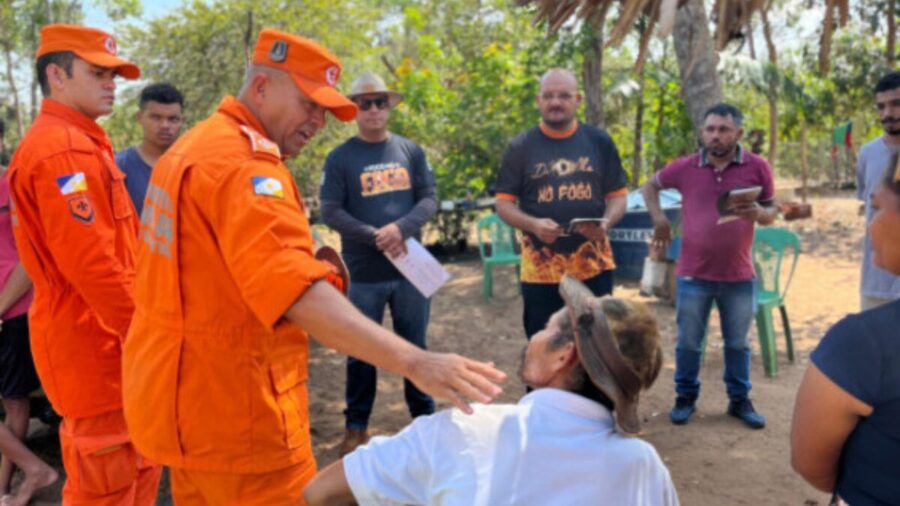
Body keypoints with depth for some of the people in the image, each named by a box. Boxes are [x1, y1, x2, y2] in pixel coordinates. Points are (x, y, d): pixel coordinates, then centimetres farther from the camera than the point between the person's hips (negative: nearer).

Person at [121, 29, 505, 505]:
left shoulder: (195, 146, 12)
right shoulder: (244, 161, -21)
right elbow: (295, 287, -36)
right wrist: (414, 362, -44)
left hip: (185, 395, 10)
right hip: (231, 409, -10)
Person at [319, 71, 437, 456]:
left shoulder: (410, 151, 6)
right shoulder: (340, 158, -1)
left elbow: (429, 199, 1)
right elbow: (330, 212, -7)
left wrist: (400, 228, -18)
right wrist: (376, 237, -18)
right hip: (364, 274, -2)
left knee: (415, 345, 13)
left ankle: (424, 416, 28)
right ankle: (356, 425, 22)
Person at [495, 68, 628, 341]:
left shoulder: (600, 141, 5)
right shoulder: (520, 147, 1)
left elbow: (618, 195, 7)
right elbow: (504, 203, 1)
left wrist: (606, 221, -15)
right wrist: (533, 225, -19)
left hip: (594, 266, 1)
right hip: (540, 269, -1)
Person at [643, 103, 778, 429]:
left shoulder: (758, 168, -5)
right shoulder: (685, 167, -4)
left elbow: (772, 213, 3)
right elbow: (651, 186, 12)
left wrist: (758, 213, -20)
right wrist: (659, 220, 0)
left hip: (739, 276, 0)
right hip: (693, 274, 0)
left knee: (738, 343, 14)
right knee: (688, 343, 11)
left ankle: (740, 400, 30)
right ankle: (685, 397, 28)